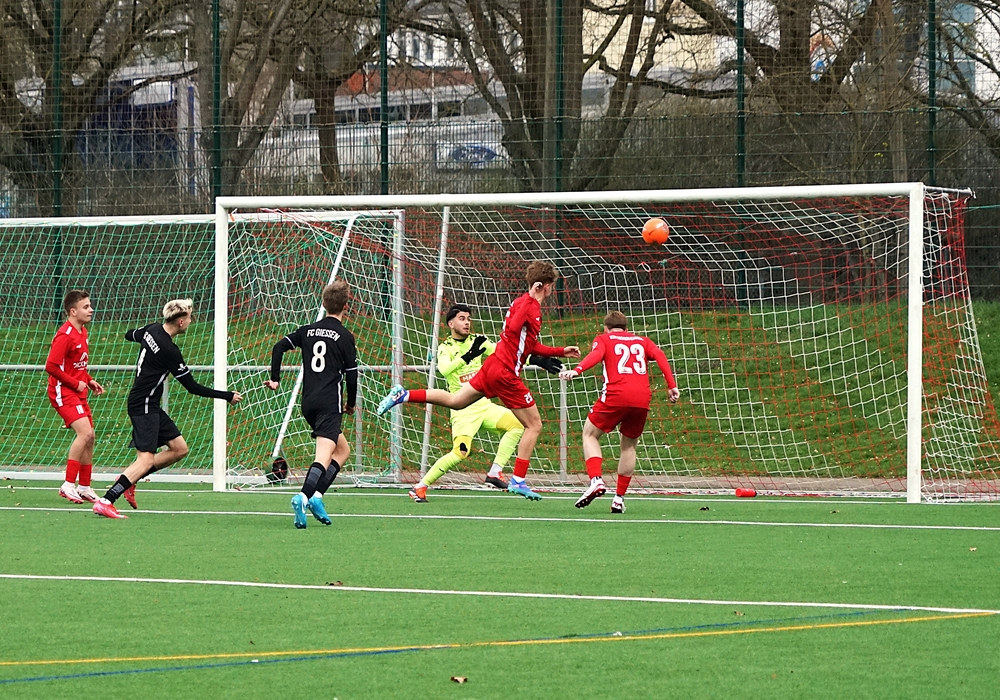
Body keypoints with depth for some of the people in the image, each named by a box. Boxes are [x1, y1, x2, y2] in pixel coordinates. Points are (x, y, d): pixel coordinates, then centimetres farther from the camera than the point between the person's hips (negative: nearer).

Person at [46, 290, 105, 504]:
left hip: (78, 393, 10)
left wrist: (89, 381, 8)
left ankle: (84, 488, 20)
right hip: (64, 393, -10)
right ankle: (68, 485, -19)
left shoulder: (82, 332, 11)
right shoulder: (65, 336, -19)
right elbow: (51, 366, -22)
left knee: (89, 437, 11)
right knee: (84, 432, -22)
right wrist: (76, 383, -17)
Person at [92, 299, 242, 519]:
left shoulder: (152, 330, 3)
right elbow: (193, 387, -14)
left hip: (151, 407, 10)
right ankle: (105, 502, -23)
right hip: (144, 405, -10)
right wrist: (228, 396, -6)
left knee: (180, 449, 11)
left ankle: (128, 479, 13)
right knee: (146, 459, -17)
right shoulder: (169, 351, -21)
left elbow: (130, 335, 27)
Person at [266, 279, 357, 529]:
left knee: (342, 449, 20)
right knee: (324, 455, -17)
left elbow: (279, 347, 6)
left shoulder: (308, 331, 13)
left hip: (308, 403, 7)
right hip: (329, 403, -7)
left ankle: (315, 495, 5)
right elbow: (352, 375, -4)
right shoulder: (345, 337, -3)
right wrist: (351, 404, 10)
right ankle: (305, 496, -40)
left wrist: (275, 379, 11)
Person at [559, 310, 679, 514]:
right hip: (642, 398, 3)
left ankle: (596, 480, -7)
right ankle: (619, 498, 13)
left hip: (616, 394, -3)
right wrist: (672, 386, 1)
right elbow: (659, 355, 7)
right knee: (629, 445, 19)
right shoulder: (642, 341, 26)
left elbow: (596, 354, -6)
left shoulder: (603, 339, 17)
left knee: (590, 434, 15)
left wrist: (576, 370, -21)